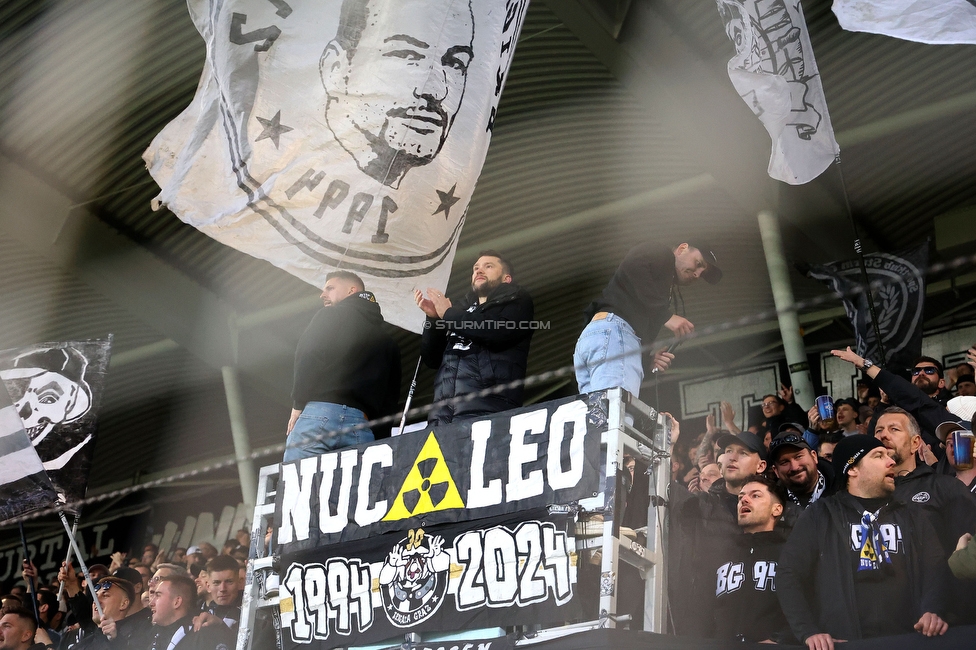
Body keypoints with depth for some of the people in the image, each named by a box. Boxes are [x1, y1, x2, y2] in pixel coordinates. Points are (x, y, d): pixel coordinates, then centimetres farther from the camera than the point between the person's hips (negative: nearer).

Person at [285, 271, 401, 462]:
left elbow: (307, 356, -4)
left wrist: (298, 405, 0)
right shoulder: (386, 341, 27)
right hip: (361, 425, 5)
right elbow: (390, 397, 19)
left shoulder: (331, 316, 10)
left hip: (320, 412, -5)